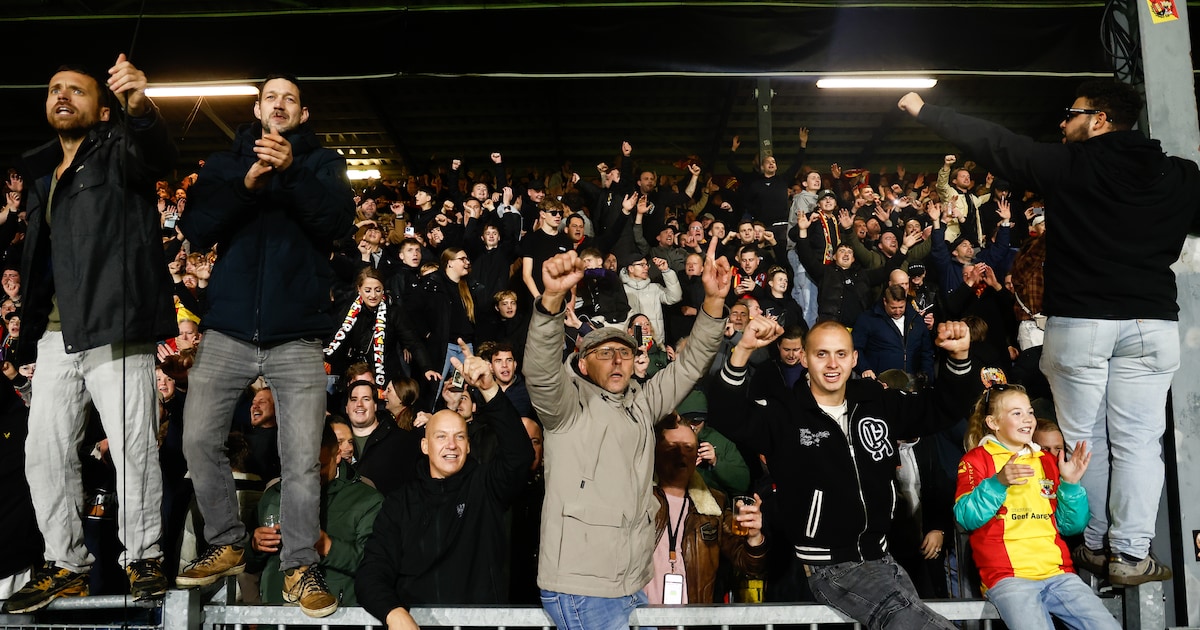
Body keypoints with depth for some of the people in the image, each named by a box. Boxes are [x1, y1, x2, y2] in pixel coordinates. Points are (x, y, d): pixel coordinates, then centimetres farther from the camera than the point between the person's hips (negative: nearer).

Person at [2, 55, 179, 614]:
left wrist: (141, 109, -42)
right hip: (55, 330, 7)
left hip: (113, 324, -7)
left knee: (133, 448, -6)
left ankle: (142, 557, 8)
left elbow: (157, 156, -24)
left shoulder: (118, 151, 1)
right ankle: (64, 564, 19)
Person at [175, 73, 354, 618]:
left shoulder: (323, 162, 11)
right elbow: (195, 229, 2)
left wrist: (291, 170, -21)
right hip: (227, 332, 3)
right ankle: (226, 545, 21)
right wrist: (245, 184, -13)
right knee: (199, 440, 1)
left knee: (302, 458, -5)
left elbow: (339, 221, -7)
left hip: (297, 336, -2)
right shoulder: (224, 164, 16)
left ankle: (300, 567, 9)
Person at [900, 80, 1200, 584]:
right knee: (1138, 441, 6)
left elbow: (992, 142, 0)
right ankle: (1131, 555, 7)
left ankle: (1093, 546, 19)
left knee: (1085, 439, 9)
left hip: (1079, 321, -2)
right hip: (1152, 320, 3)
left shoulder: (1069, 164, -5)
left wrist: (923, 110, 8)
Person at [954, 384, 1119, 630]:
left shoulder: (1047, 461, 20)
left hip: (1058, 572, 5)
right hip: (1008, 577, -5)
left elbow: (1070, 526, 16)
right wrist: (998, 482, -24)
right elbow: (966, 518, -9)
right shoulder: (976, 460, 6)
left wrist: (1070, 485, 0)